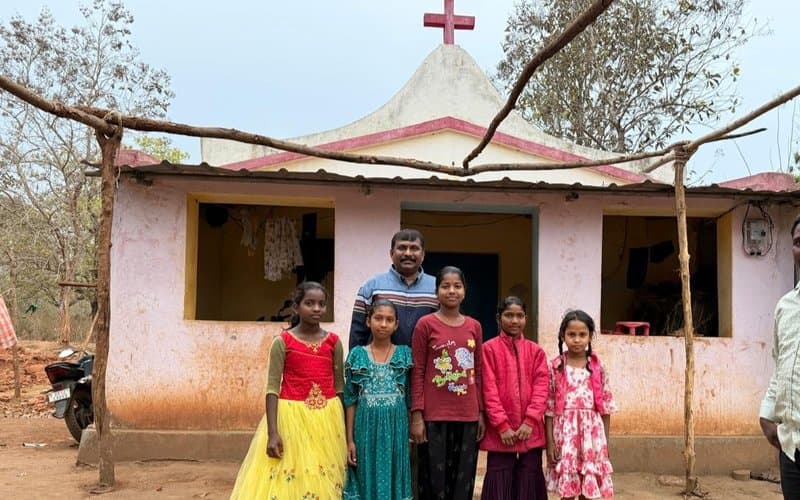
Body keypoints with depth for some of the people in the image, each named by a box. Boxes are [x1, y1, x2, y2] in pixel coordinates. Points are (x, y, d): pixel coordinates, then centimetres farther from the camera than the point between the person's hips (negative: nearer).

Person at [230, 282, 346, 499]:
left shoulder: (333, 342, 3)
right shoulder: (283, 342, -5)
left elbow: (340, 387, 8)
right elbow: (272, 388, -7)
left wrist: (343, 427, 6)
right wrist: (272, 433, -14)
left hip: (327, 419, 2)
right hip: (291, 416, -2)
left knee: (324, 482, 8)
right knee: (286, 481, 1)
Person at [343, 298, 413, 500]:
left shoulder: (405, 354, 2)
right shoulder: (357, 355, 1)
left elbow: (410, 398, 4)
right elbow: (351, 400, 2)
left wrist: (411, 432, 2)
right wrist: (350, 439, -1)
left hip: (396, 427, 0)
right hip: (366, 427, 0)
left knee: (393, 478, 6)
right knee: (367, 479, 5)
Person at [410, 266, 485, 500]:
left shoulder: (474, 327, 8)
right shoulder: (425, 325, -4)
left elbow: (478, 373, 11)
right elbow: (417, 373, -4)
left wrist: (481, 413, 9)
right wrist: (416, 415, -9)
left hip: (467, 417, 4)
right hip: (434, 417, -4)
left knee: (463, 480, 9)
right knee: (435, 480, 3)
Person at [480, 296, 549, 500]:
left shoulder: (536, 351, 8)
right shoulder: (489, 349, -1)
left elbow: (541, 388, 1)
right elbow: (489, 390, -5)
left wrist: (530, 421, -11)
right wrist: (502, 425, -12)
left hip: (531, 431, 3)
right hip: (500, 432, -2)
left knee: (528, 482, 6)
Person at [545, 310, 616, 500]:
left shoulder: (597, 367, 2)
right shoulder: (555, 367, -2)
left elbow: (605, 407, 6)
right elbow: (549, 408, -1)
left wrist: (605, 442, 6)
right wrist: (550, 442, -5)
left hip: (591, 432, 1)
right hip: (565, 432, -1)